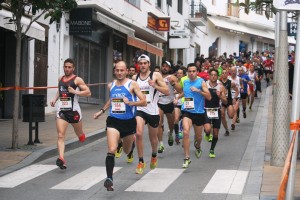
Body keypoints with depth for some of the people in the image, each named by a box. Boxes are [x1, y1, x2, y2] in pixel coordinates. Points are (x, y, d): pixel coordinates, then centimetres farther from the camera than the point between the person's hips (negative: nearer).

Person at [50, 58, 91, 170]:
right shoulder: (60, 79, 12)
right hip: (61, 110, 3)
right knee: (60, 136, -13)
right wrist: (54, 99, 14)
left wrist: (75, 92, -19)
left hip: (73, 110, -3)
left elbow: (88, 92, -9)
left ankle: (82, 136, 52)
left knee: (80, 135, 15)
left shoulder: (77, 80, -5)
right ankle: (61, 159, -21)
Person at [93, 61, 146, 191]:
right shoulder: (111, 85, 7)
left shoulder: (132, 84, -6)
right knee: (111, 150, -19)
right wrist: (102, 111, 24)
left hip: (129, 122, -1)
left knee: (127, 151, 19)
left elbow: (144, 102, -11)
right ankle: (109, 179, -18)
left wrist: (130, 102, -25)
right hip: (113, 121, 1)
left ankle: (132, 142, 56)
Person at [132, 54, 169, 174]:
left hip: (153, 111, -1)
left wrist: (155, 86, -23)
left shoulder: (156, 75, -4)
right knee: (139, 134, -20)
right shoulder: (135, 78, 6)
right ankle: (141, 162, -9)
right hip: (139, 109, 1)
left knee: (153, 137, 15)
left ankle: (154, 156, 46)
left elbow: (167, 92, -9)